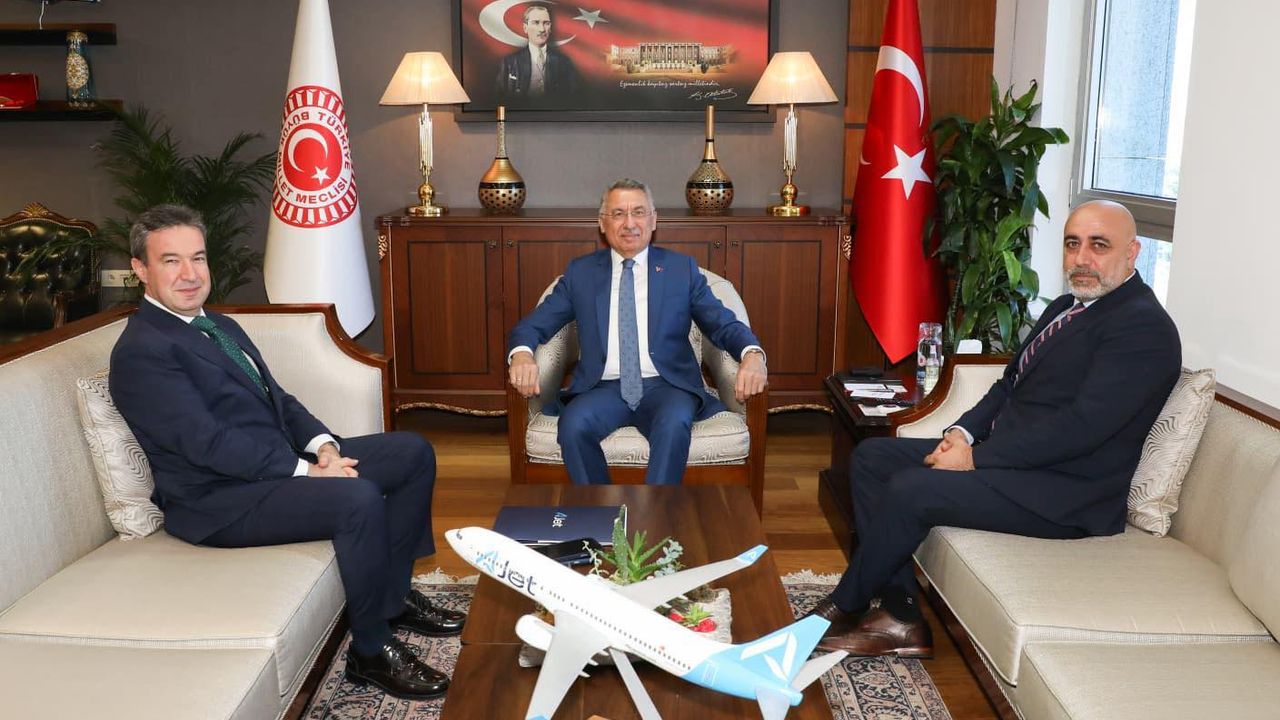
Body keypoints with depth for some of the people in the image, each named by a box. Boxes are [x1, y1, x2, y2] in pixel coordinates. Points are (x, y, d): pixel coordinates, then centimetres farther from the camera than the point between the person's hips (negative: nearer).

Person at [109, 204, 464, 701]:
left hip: (283, 460, 10)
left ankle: (394, 593, 13)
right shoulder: (141, 352, -14)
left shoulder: (220, 326, 17)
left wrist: (322, 445, -5)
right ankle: (371, 651, -12)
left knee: (413, 452, 4)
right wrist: (305, 470, -22)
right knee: (359, 498, -31)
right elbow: (209, 442, -22)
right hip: (217, 499, -10)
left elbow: (278, 398, 14)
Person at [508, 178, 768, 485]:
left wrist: (752, 354, -18)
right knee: (573, 425, -31)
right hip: (603, 388, 1)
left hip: (665, 386, -1)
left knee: (674, 424, -35)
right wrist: (521, 354, -15)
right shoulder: (580, 272, 13)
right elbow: (532, 325, 10)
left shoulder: (682, 268, 11)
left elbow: (724, 325, 6)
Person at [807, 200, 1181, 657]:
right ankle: (902, 620, -2)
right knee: (871, 457, 2)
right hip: (1009, 457, 10)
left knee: (910, 491, -25)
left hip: (1065, 494, -10)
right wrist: (965, 431, -1)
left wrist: (978, 457, -21)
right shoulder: (1066, 308, 16)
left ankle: (843, 610, 0)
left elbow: (1083, 425, -24)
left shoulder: (1144, 327, -15)